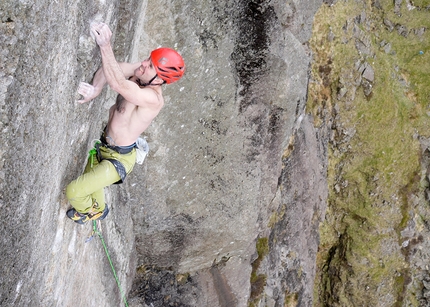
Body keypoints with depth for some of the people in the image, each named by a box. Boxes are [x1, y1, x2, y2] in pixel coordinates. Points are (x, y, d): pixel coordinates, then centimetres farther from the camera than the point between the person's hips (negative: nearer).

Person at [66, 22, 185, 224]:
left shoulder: (153, 98, -36)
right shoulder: (139, 74, -14)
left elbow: (117, 83, -47)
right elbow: (110, 67, -20)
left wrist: (105, 45, -50)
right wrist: (95, 90, -37)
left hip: (118, 159, -8)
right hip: (103, 146, 8)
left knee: (73, 192, -1)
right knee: (89, 179, 33)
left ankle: (90, 210, 34)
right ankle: (99, 209, 64)